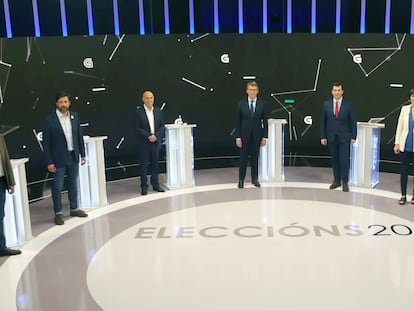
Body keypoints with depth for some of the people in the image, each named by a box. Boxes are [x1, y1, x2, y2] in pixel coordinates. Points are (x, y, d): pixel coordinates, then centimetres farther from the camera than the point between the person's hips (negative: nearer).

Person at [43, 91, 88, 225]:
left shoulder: (74, 116, 3)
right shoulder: (49, 120, -10)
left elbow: (79, 136, 9)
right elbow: (46, 142, -9)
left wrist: (82, 154, 7)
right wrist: (49, 162, -12)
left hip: (73, 156, 5)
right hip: (59, 159, -5)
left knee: (73, 184, 15)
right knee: (57, 187, 2)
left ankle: (74, 209, 29)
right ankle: (58, 213, 14)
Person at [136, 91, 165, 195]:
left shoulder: (158, 111, 5)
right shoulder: (139, 112, -7)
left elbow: (162, 126, 4)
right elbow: (138, 128, -10)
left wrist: (155, 136, -12)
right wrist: (148, 136, -19)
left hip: (156, 142, 4)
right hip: (144, 143, -4)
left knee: (155, 164, 12)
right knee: (143, 165, 3)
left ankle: (155, 184, 22)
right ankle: (144, 187, 11)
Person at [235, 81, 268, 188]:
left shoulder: (262, 104, 0)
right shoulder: (241, 104, -2)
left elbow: (265, 122, 1)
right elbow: (238, 122, -2)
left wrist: (264, 137, -3)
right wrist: (238, 137, -7)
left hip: (257, 135, 1)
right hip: (244, 135, -1)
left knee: (255, 157, 9)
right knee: (243, 158, 4)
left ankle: (255, 179, 20)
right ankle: (241, 180, 14)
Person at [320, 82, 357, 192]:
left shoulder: (348, 104, -2)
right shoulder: (326, 104, 3)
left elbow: (353, 121, -1)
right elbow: (323, 121, 5)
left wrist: (353, 137, -5)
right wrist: (323, 136, 0)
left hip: (344, 137, -2)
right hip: (331, 137, 2)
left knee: (344, 159, -4)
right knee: (334, 159, 9)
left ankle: (345, 182, 7)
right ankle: (337, 180, 20)